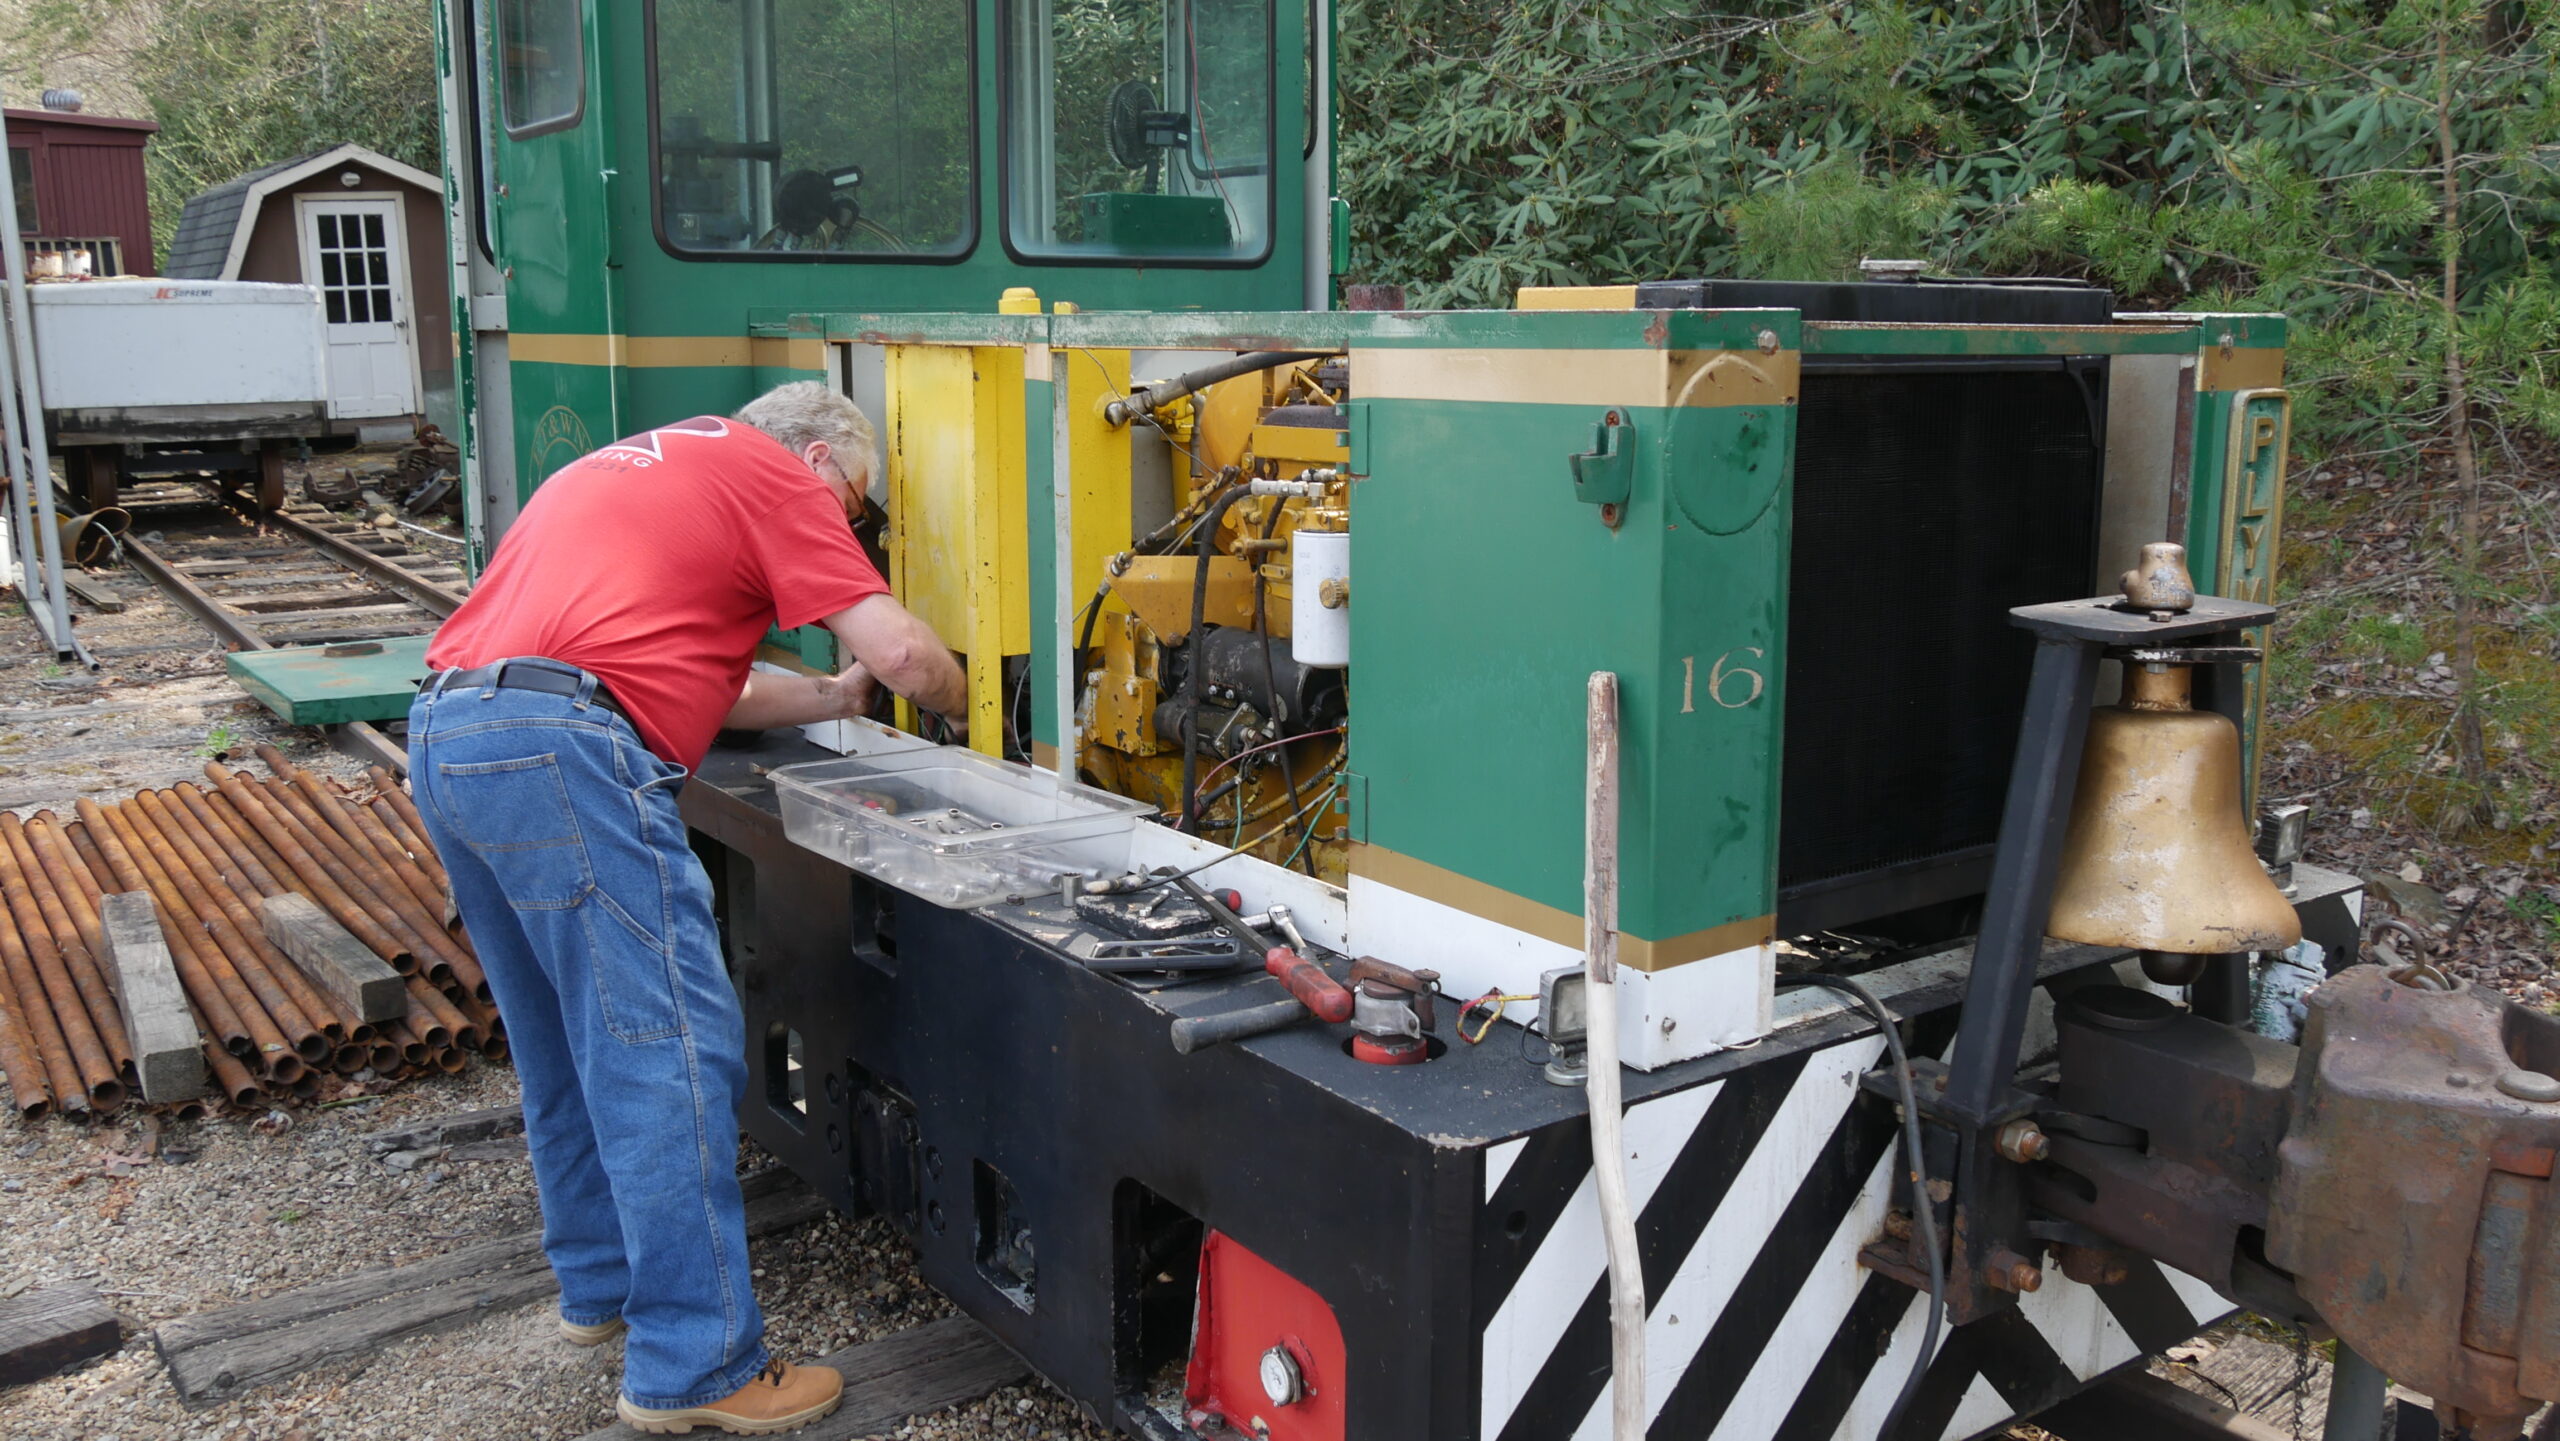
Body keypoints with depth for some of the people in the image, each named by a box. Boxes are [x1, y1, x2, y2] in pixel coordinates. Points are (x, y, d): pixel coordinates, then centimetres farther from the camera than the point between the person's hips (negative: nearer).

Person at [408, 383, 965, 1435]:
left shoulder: (642, 467, 31)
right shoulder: (779, 475, 6)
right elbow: (899, 650, -2)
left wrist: (840, 698, 33)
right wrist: (963, 699, 19)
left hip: (444, 740, 10)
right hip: (563, 754, -10)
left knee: (566, 1041, 20)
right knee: (672, 1051, -5)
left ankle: (602, 1284, 33)